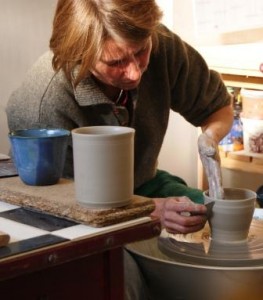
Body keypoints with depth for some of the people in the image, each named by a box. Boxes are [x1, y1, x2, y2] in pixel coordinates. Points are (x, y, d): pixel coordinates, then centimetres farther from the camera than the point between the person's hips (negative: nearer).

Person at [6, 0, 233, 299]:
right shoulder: (45, 99, -33)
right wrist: (152, 209, -40)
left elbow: (219, 106, 0)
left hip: (143, 184, 5)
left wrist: (210, 137, -24)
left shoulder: (164, 46, -19)